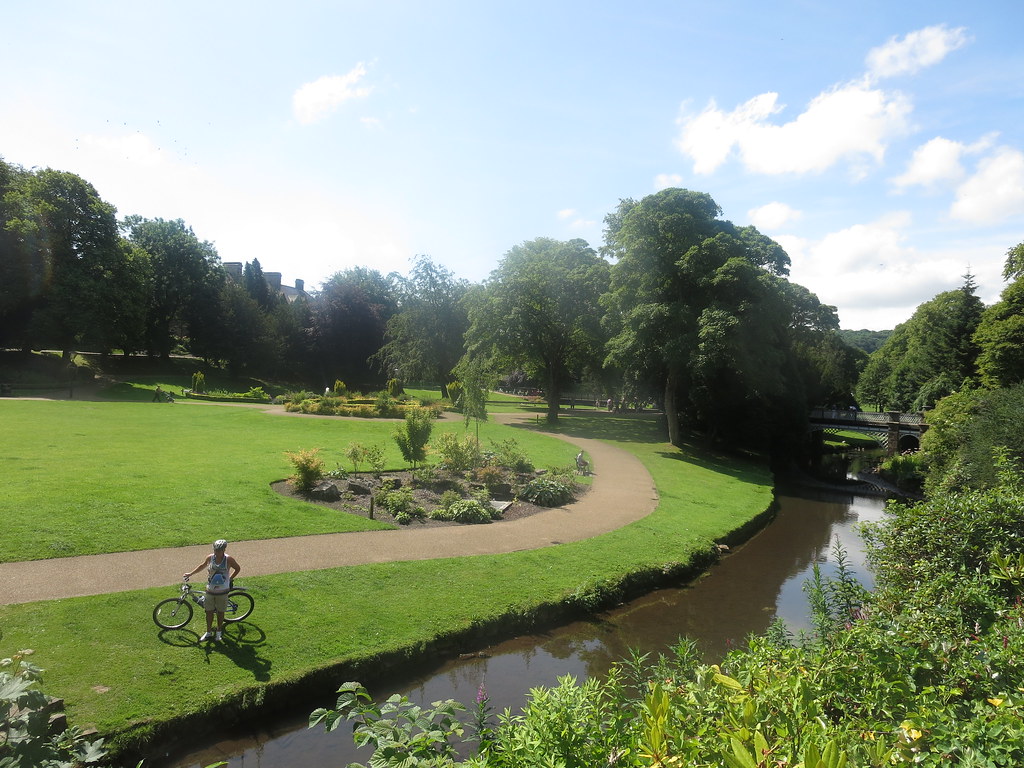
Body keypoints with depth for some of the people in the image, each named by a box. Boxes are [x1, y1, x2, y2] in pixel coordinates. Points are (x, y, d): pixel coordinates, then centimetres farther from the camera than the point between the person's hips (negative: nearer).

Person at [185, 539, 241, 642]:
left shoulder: (229, 559, -15)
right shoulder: (210, 558, -8)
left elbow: (238, 568, -1)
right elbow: (202, 565, 13)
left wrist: (230, 579, -5)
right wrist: (190, 573, 13)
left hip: (222, 591, -2)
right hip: (210, 590, 2)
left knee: (220, 612, 12)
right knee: (209, 611, 13)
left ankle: (219, 632, 32)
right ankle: (208, 633, 31)